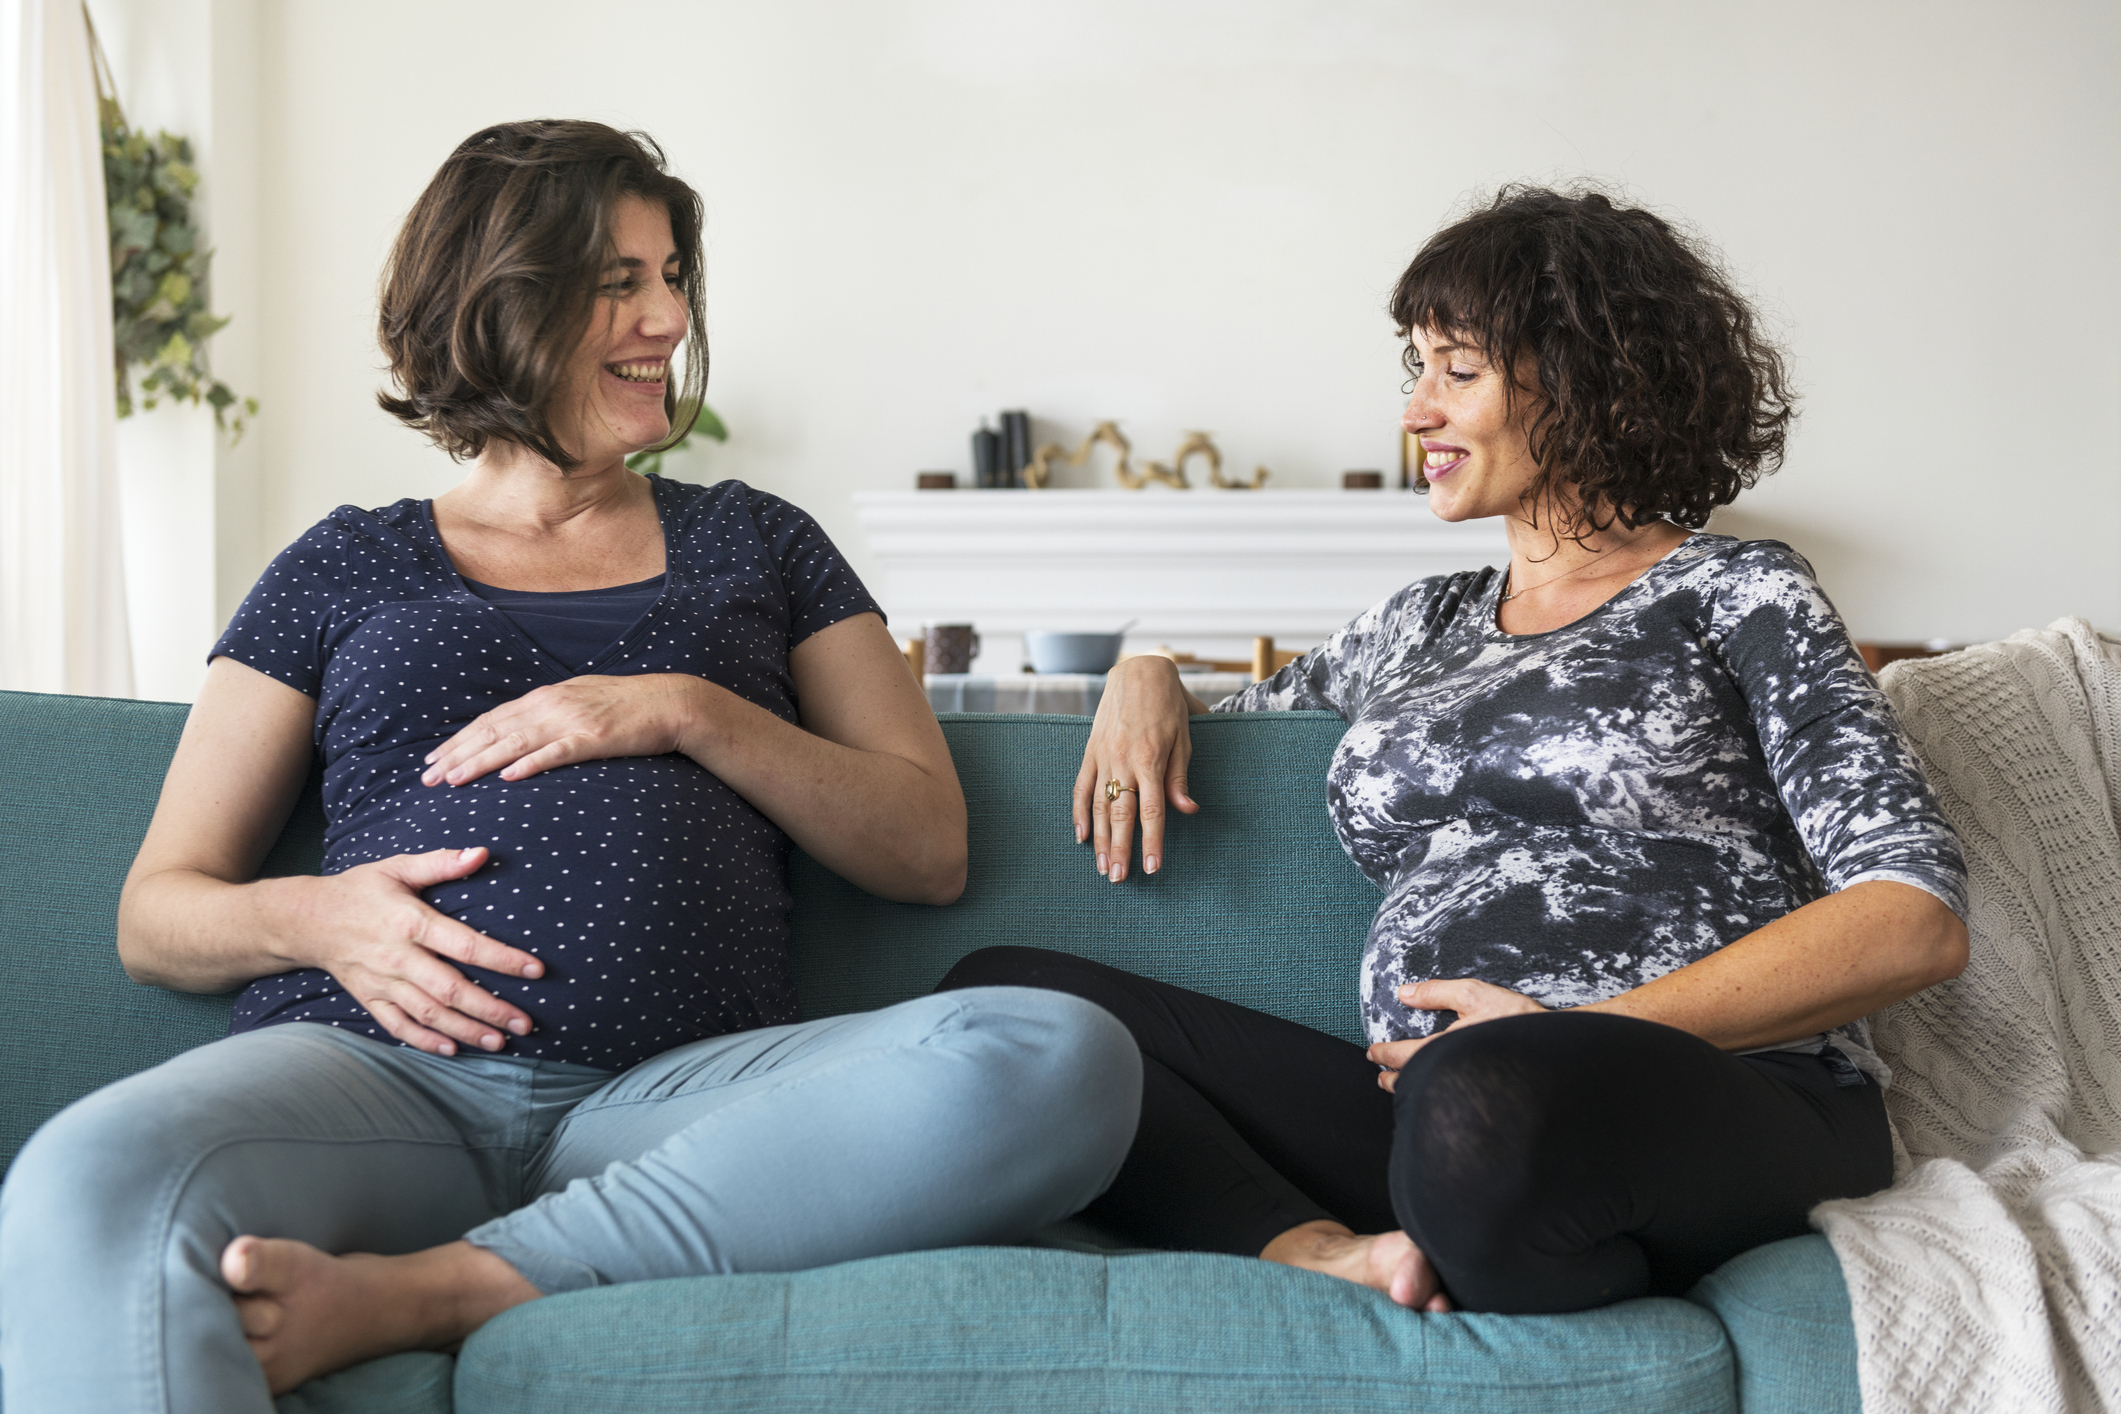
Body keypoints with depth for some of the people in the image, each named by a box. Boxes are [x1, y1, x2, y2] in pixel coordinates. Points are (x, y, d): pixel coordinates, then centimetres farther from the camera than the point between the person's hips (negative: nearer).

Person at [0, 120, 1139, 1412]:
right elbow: (156, 913, 18)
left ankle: (424, 1290, -30)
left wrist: (687, 710, 0)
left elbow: (931, 848, 15)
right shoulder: (348, 567, 21)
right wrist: (309, 918, -6)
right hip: (383, 1069, -2)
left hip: (680, 1089, 3)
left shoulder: (756, 544, 24)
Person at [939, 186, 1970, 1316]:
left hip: (1731, 1106, -6)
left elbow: (1918, 921, -4)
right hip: (1421, 1115, 7)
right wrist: (1147, 674, 18)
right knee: (1001, 989, -9)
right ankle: (1327, 1255, -27)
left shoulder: (1735, 594, 8)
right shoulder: (1423, 627, 25)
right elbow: (1239, 721, 44)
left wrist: (1587, 1034, -13)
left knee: (1483, 1103, -43)